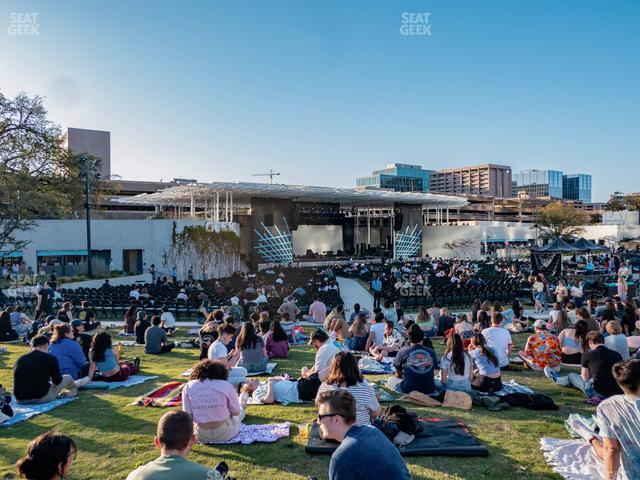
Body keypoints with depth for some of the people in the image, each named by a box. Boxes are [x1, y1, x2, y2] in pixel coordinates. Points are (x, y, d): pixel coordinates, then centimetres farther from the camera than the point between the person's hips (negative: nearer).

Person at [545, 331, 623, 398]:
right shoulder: (617, 355, 0)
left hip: (599, 394, -4)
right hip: (617, 393, 4)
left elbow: (585, 377, 3)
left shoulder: (588, 355, -10)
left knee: (572, 377, 24)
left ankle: (556, 379, 56)